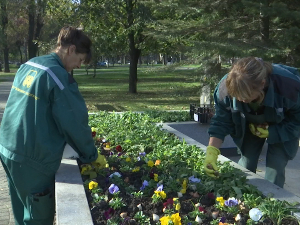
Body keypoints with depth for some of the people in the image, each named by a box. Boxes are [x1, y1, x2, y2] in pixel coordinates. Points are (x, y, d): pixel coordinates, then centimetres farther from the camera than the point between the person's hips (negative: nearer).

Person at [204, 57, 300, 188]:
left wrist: (271, 132, -29)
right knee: (246, 165, 4)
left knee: (275, 169, -9)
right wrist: (212, 152, -35)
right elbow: (220, 122, -24)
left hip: (282, 129, -2)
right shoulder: (226, 87, -34)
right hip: (250, 126, 2)